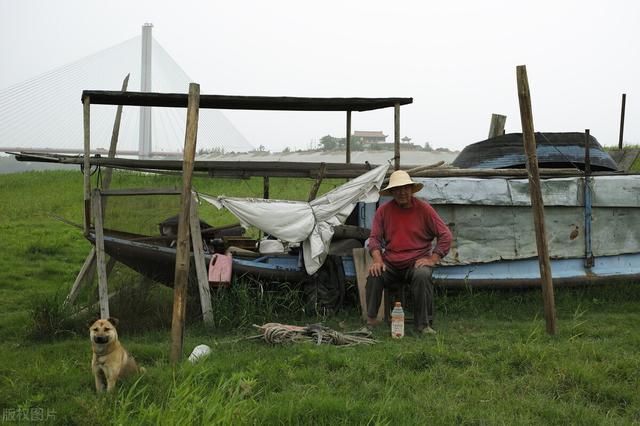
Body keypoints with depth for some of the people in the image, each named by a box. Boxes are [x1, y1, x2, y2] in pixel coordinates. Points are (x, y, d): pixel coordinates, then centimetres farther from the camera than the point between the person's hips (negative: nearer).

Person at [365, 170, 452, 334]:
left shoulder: (424, 208, 0)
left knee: (422, 275, -34)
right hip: (390, 263, 2)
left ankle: (424, 324, -22)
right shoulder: (383, 210, 6)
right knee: (374, 275, -28)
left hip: (417, 262, -2)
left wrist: (433, 259, -10)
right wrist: (377, 259, -13)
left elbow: (445, 235, 0)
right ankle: (371, 320, -13)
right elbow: (375, 238, 5)